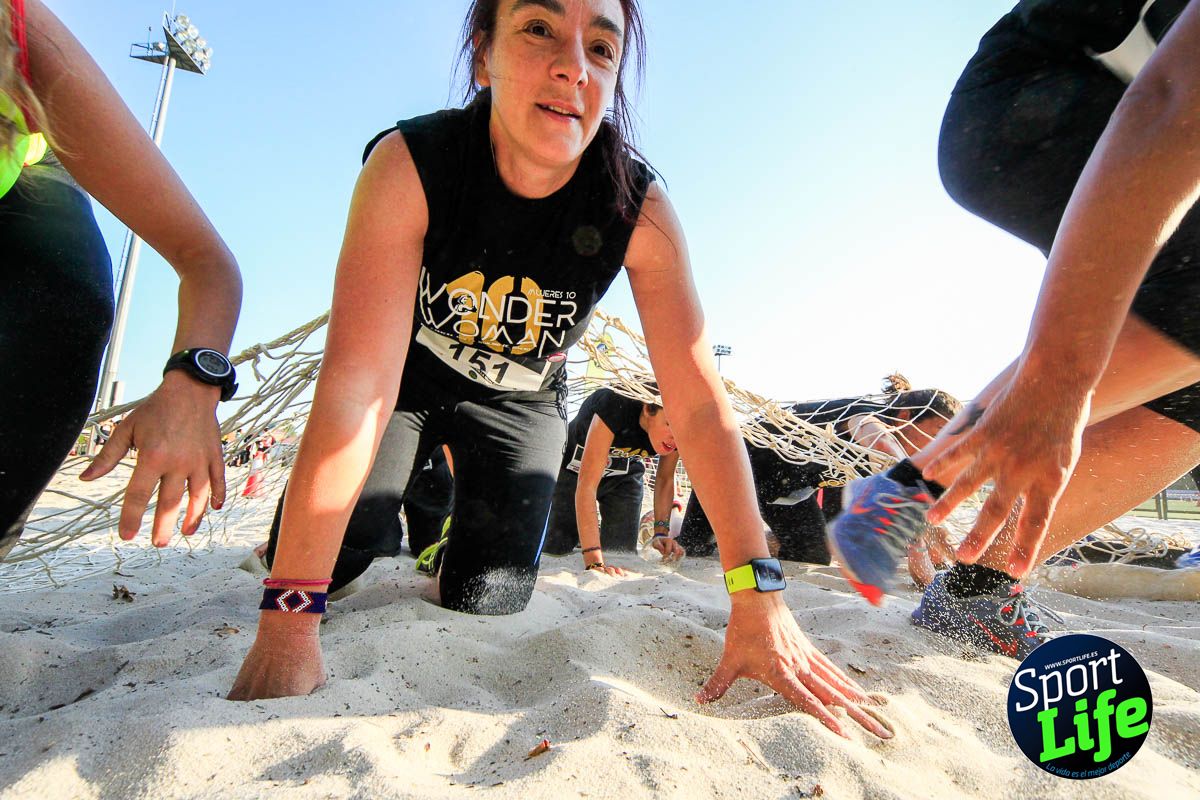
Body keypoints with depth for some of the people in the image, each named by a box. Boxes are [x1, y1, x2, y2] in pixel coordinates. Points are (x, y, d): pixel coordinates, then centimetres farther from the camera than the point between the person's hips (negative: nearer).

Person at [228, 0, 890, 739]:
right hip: (410, 374, 0)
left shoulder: (638, 210, -27)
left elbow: (700, 404, -27)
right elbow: (359, 380, -38)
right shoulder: (409, 166, -31)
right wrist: (289, 621, -40)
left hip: (522, 396, 1)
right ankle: (415, 510, 22)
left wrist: (759, 597, -32)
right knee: (327, 550, -15)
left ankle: (461, 533, 31)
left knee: (487, 604, -6)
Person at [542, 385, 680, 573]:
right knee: (553, 551, -8)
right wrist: (594, 561, -51)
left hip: (624, 475, 4)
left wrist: (661, 532, -22)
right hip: (572, 470, -3)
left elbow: (665, 479, -7)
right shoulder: (617, 407, -41)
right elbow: (587, 484, -44)